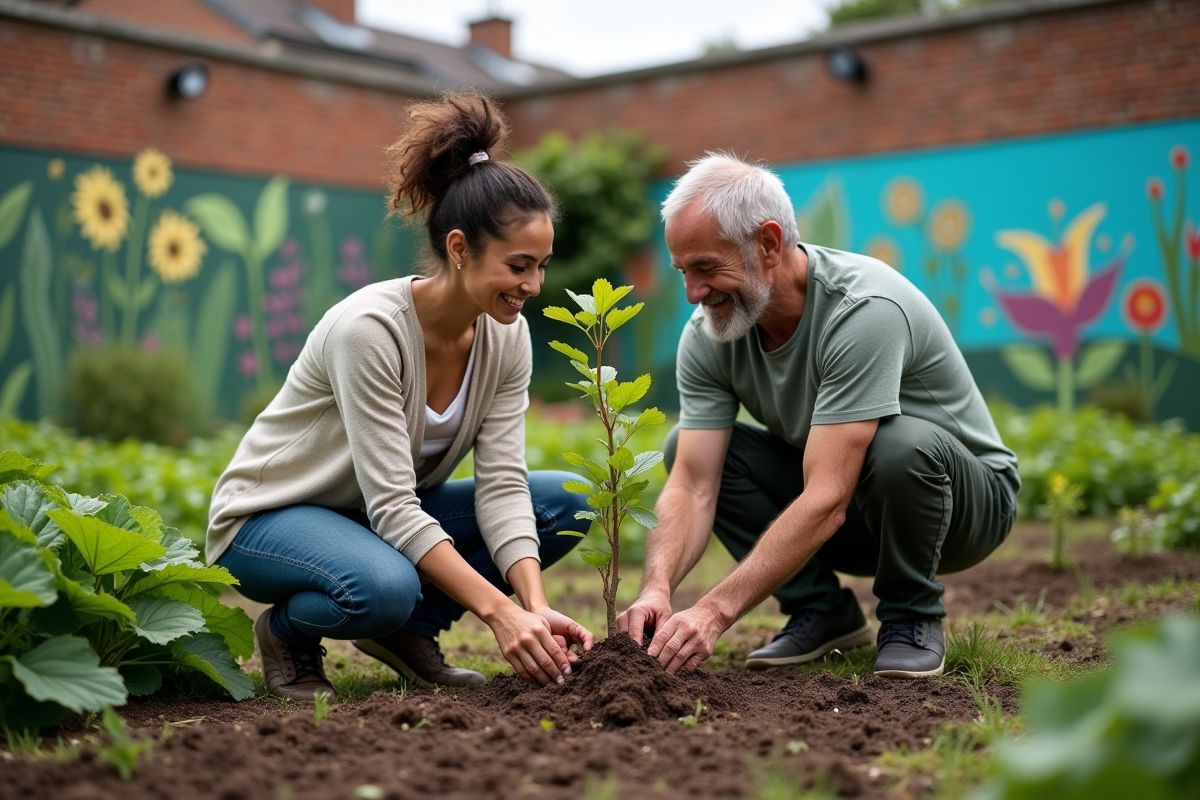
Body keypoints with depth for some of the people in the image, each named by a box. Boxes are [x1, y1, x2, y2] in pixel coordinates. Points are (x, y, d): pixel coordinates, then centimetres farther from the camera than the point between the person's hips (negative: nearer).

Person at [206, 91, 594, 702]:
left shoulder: (506, 335, -10)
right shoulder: (369, 328, -30)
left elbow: (501, 484, -14)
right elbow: (394, 508, -32)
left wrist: (534, 605, -29)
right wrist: (500, 613, -37)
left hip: (385, 516, 7)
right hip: (268, 515, -7)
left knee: (564, 503, -13)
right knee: (385, 586, -40)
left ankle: (408, 630, 1)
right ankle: (289, 630, -5)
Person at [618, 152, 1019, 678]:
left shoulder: (865, 310, -33)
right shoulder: (706, 335, -13)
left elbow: (826, 503, -39)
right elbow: (692, 486, -18)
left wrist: (716, 611, -44)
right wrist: (657, 588, -38)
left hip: (968, 497, -5)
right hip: (842, 508, 5)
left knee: (903, 445, -39)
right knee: (685, 447, -13)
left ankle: (912, 617, -10)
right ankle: (822, 610, -2)